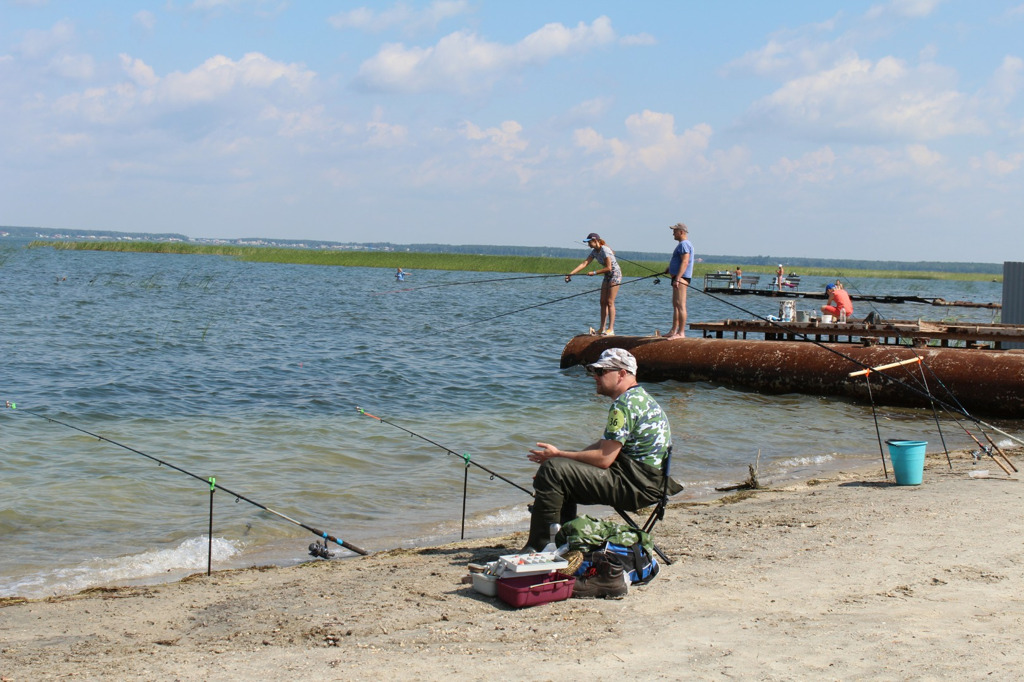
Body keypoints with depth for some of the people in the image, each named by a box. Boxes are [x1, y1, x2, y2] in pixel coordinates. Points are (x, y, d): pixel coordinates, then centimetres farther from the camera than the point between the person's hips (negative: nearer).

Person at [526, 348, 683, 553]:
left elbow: (604, 458, -21)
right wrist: (561, 456, 10)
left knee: (553, 471, -17)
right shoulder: (640, 397, 17)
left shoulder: (625, 404, -17)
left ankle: (539, 547, -12)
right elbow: (605, 445, 20)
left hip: (636, 486, -11)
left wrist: (558, 455, -10)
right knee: (566, 470, 21)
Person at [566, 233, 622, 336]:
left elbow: (608, 268, -23)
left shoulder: (605, 250, -21)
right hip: (607, 276, 9)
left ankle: (611, 329, -11)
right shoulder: (594, 252, 5)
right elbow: (584, 264, 1)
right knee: (603, 302, 5)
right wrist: (571, 274, -8)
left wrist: (594, 272, -20)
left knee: (610, 302, -11)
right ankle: (602, 329, 8)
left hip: (615, 275, -9)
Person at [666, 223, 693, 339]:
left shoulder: (684, 244, -13)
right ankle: (673, 331, 20)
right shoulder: (683, 244, 21)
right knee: (675, 305, 15)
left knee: (680, 305, -13)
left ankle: (681, 332, -16)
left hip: (681, 277, -12)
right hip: (678, 277, 12)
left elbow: (685, 262, -22)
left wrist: (677, 279, -28)